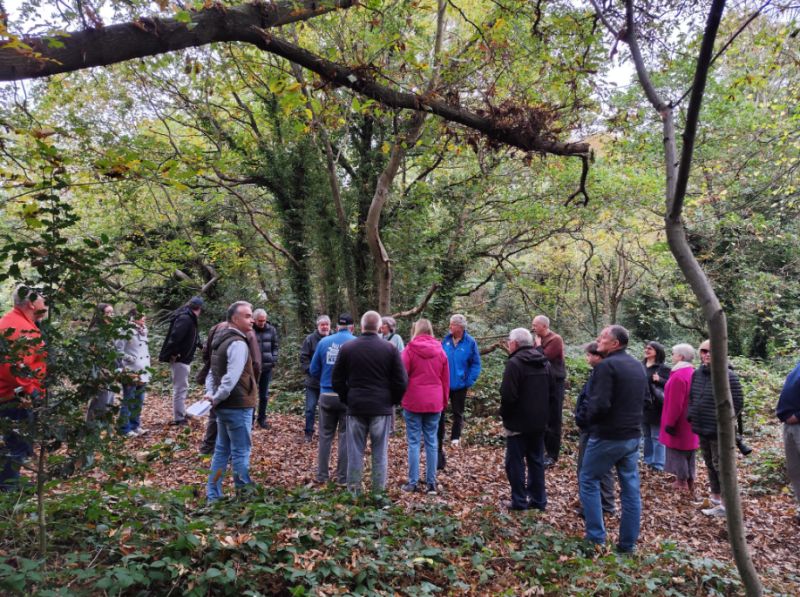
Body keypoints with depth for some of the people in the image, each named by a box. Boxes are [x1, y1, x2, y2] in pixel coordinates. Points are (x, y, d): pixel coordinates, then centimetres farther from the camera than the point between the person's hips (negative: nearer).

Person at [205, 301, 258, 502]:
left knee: (222, 450, 16)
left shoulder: (221, 340, 14)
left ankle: (213, 495, 23)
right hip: (238, 406, -10)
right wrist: (216, 398, -14)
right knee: (241, 452, 0)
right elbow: (231, 378, -26)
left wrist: (211, 393, 5)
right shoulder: (238, 344, -19)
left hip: (225, 406, 10)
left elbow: (213, 372, 17)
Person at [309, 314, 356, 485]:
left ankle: (322, 475, 20)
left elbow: (314, 370, 3)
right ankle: (343, 477, 12)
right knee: (346, 436, 8)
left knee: (325, 435, 14)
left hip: (326, 395, 3)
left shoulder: (324, 342, 0)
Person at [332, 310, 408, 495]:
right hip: (382, 408, -1)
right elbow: (401, 381, -2)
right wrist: (392, 401, 11)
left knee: (355, 452, 8)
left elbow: (337, 380, 4)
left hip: (356, 407, 1)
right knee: (380, 453, 7)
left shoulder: (347, 348, 0)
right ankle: (379, 492, 11)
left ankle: (353, 490, 12)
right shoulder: (390, 349, -3)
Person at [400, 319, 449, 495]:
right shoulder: (440, 351, 5)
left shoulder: (410, 350, -5)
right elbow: (446, 379, 8)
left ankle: (413, 482, 4)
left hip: (413, 401, -3)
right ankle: (431, 483, 11)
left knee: (414, 442, 3)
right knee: (431, 442, 8)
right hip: (435, 402, 3)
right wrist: (444, 401, 17)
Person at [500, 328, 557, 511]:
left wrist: (504, 415, -6)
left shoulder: (514, 363, -16)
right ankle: (538, 499, 20)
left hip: (518, 422, -7)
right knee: (536, 460, 14)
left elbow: (508, 395, -22)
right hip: (539, 422, 7)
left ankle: (519, 501, 7)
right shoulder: (544, 362, 9)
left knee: (515, 461, 3)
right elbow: (553, 393, 12)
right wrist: (549, 417, 15)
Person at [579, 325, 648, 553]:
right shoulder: (638, 366, 9)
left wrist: (590, 417, -5)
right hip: (633, 436, 7)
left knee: (588, 482, 8)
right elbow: (643, 401, 17)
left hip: (607, 436, -7)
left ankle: (596, 539, 8)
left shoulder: (606, 365, -18)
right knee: (631, 488, 11)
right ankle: (628, 544, 18)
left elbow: (600, 404, -24)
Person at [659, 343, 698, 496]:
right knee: (688, 452, 16)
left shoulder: (678, 376, -23)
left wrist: (670, 423, -17)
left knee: (677, 452, 3)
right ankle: (689, 483, 24)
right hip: (689, 421, 9)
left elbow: (675, 404, -23)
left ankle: (682, 484, 10)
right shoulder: (692, 372, 7)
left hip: (680, 423, -9)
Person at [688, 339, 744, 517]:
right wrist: (691, 416, 8)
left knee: (721, 466, -2)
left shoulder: (728, 375, -14)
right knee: (710, 465, 16)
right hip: (702, 429, 7)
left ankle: (726, 505, 6)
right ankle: (715, 497, 29)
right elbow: (691, 397, 18)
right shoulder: (697, 373, 7)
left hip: (719, 430, -7)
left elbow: (737, 402, -13)